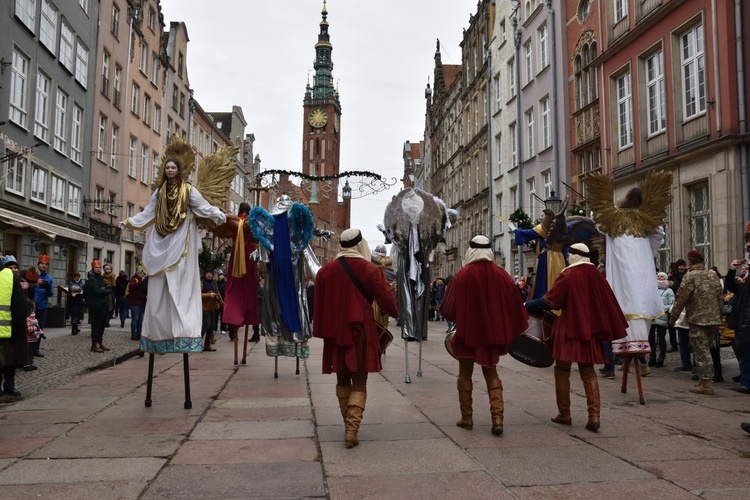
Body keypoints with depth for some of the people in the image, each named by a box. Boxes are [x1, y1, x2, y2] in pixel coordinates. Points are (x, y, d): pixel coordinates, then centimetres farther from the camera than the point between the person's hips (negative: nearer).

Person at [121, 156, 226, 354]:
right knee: (160, 288, 3)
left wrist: (219, 215, -24)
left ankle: (184, 332, -11)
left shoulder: (188, 189, 2)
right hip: (161, 242, 5)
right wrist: (128, 222, 19)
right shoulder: (159, 191, 16)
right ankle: (158, 332, 9)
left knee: (180, 285, -10)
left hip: (181, 242, -5)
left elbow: (204, 206, -8)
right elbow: (147, 213, 20)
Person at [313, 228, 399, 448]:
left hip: (335, 333, 3)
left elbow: (319, 305, 10)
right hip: (361, 332, -3)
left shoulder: (325, 271, 3)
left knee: (342, 380, 18)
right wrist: (394, 311, 15)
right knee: (359, 383, 4)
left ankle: (349, 425, 26)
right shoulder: (370, 270, -8)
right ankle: (352, 429, -9)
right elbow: (386, 300, -5)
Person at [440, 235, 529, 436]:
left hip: (467, 331, -3)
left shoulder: (463, 275, -13)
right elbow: (514, 305, 1)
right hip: (492, 332, 3)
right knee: (491, 374, 14)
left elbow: (449, 307, -9)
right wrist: (510, 329, 14)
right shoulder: (501, 275, -3)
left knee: (465, 374, 13)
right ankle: (497, 417, 0)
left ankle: (466, 418, 16)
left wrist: (457, 318, 11)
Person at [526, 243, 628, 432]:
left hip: (568, 330, -5)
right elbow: (608, 303, 10)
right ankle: (594, 415, -1)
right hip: (589, 330, 5)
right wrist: (611, 329, 20)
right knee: (588, 373, 11)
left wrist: (527, 306, 0)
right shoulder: (596, 275, 4)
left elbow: (549, 301, -11)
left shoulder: (567, 275, -12)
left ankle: (564, 414, 13)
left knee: (562, 371, 9)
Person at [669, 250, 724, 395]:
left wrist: (673, 316, -2)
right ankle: (704, 379, 23)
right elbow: (720, 298, 13)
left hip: (697, 319, -7)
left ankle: (706, 384, -1)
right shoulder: (713, 276, 10)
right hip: (713, 319, 7)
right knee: (706, 350, 16)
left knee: (701, 352, -3)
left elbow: (681, 299, -12)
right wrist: (718, 317, 22)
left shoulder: (690, 276, -11)